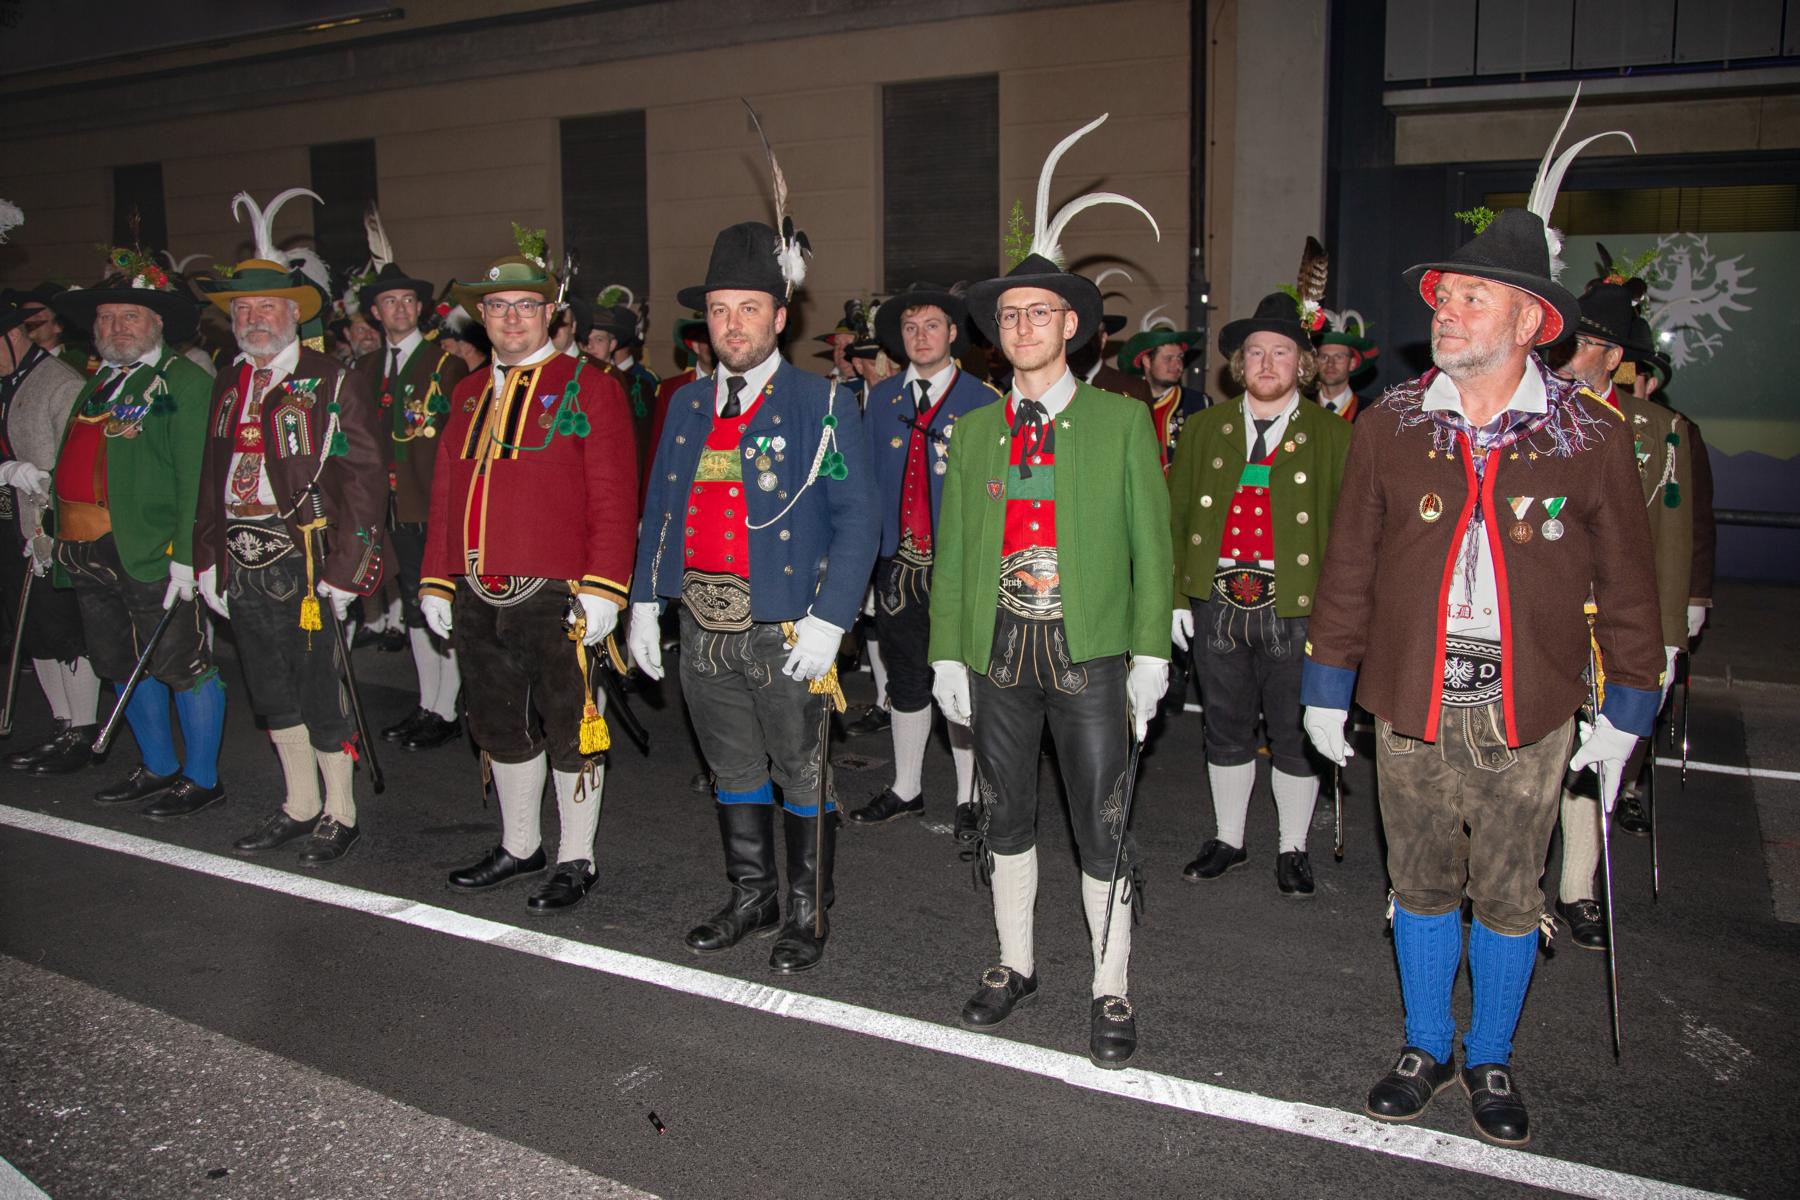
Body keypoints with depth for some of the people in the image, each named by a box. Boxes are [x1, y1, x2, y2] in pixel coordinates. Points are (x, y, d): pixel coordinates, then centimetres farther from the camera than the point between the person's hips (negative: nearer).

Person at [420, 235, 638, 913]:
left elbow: (614, 501, -9)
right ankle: (519, 846, 34)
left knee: (570, 733, 5)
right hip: (477, 602, 6)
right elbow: (445, 495, 16)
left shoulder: (589, 388, -3)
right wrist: (437, 583, 12)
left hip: (555, 601, -6)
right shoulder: (469, 394, 15)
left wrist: (601, 592, -16)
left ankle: (577, 861, 20)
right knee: (502, 729, 17)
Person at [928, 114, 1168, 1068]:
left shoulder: (1121, 421, 0)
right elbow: (952, 549, 8)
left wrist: (1151, 651, -6)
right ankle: (1015, 964, 32)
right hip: (999, 651, 3)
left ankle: (1111, 991, 19)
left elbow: (1151, 543, -1)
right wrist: (948, 651, 3)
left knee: (1101, 831, 3)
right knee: (1005, 818, 14)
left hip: (1091, 654, -3)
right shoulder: (974, 428, 8)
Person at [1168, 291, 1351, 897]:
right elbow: (1177, 517, 10)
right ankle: (1228, 839, 31)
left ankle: (1292, 848, 26)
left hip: (1296, 611, -2)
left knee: (1294, 735, 8)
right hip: (1217, 606, 3)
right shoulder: (1205, 428, 9)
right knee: (1226, 729, 14)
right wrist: (1176, 596, 4)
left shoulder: (1332, 437, 1)